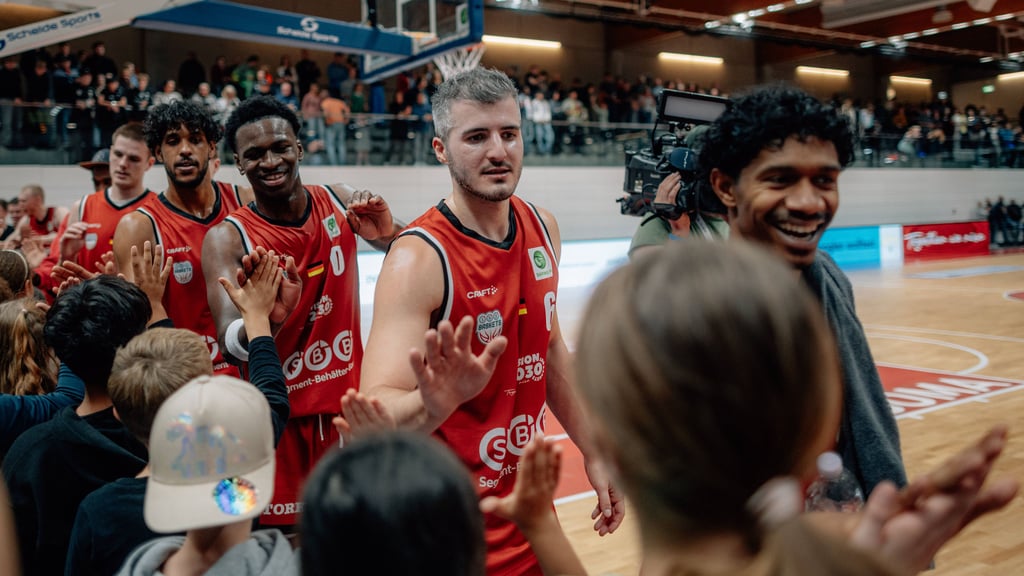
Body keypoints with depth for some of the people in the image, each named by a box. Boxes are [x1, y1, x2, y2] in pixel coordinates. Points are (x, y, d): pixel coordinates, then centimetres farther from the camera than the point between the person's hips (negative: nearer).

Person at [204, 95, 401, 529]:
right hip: (282, 421, -3)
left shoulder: (340, 203, -2)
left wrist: (389, 234, -17)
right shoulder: (227, 238, -12)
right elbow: (230, 341, -25)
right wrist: (267, 317, -47)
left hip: (351, 407, 3)